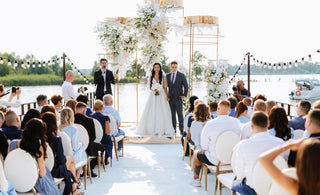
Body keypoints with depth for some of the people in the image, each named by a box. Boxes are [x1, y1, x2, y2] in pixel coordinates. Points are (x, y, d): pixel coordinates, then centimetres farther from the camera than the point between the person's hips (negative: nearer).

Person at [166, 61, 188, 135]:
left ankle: (181, 129, -5)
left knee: (180, 114, -8)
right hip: (170, 98, 4)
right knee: (172, 114, 5)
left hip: (178, 98, -3)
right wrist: (166, 96, 5)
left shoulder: (181, 75, 0)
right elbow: (166, 86, 16)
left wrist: (184, 95, -7)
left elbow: (186, 86, 1)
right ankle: (173, 129, 11)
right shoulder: (168, 76, 11)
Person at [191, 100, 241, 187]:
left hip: (215, 160, -4)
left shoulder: (210, 124, -20)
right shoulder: (237, 122, -10)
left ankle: (196, 179, 44)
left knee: (196, 154, 26)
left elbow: (204, 146, -12)